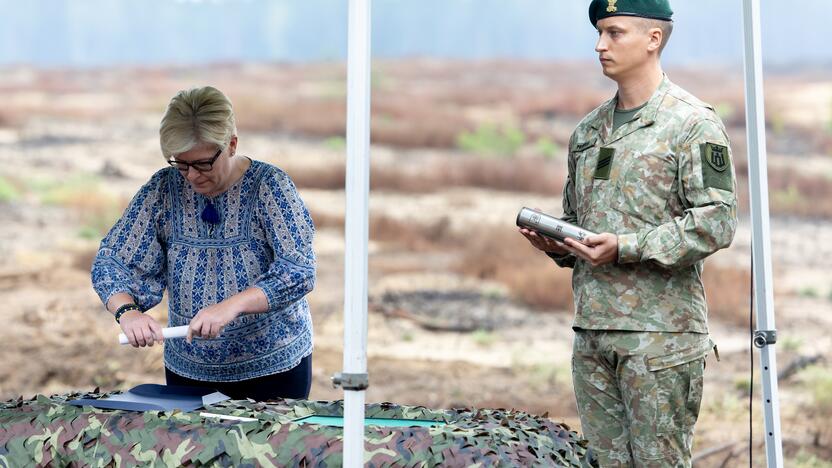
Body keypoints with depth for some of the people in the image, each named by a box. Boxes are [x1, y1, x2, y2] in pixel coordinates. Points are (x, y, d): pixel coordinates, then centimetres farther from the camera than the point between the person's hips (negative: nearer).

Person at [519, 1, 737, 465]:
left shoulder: (694, 123, -6)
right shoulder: (588, 130, 16)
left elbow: (717, 222, -14)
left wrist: (625, 248, -19)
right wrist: (556, 243, 4)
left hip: (659, 334, -7)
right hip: (592, 328, 7)